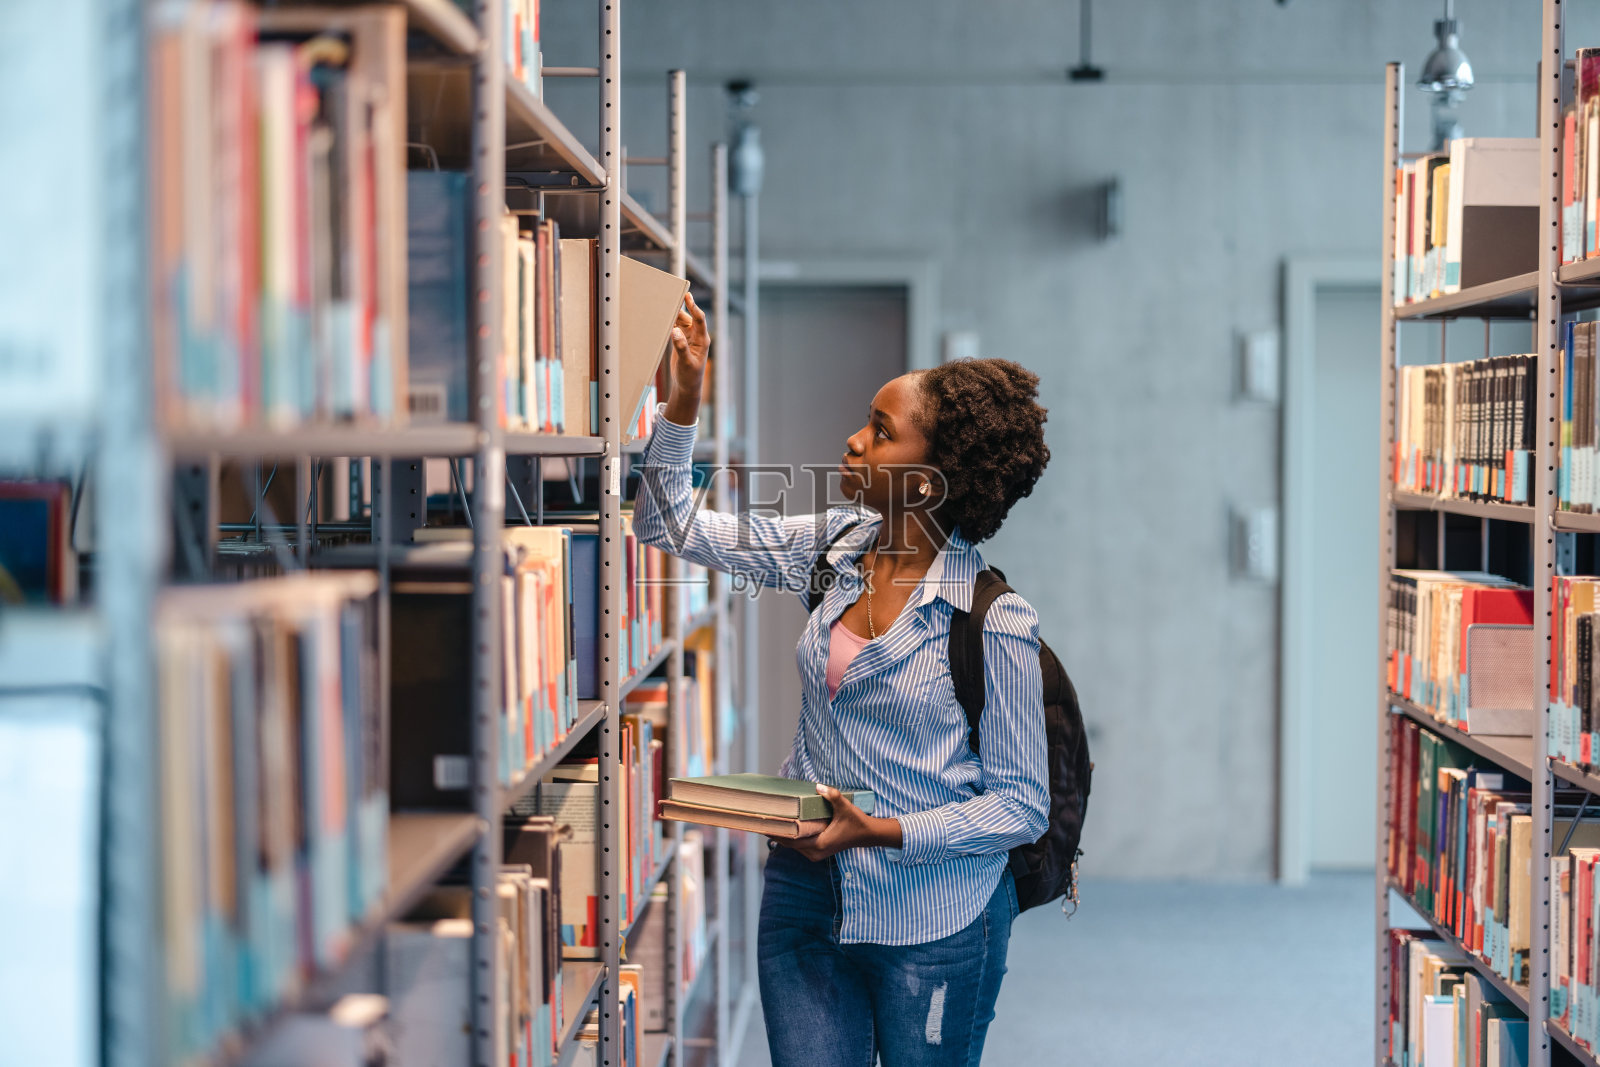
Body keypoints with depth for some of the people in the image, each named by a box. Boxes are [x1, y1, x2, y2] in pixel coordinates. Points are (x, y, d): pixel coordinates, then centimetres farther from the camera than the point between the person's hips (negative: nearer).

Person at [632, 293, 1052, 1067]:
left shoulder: (991, 620, -17)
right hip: (807, 896, 5)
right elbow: (668, 525, 7)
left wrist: (879, 832, -22)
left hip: (932, 928, -5)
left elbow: (1022, 804, -12)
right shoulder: (833, 551, 0)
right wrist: (684, 398, -5)